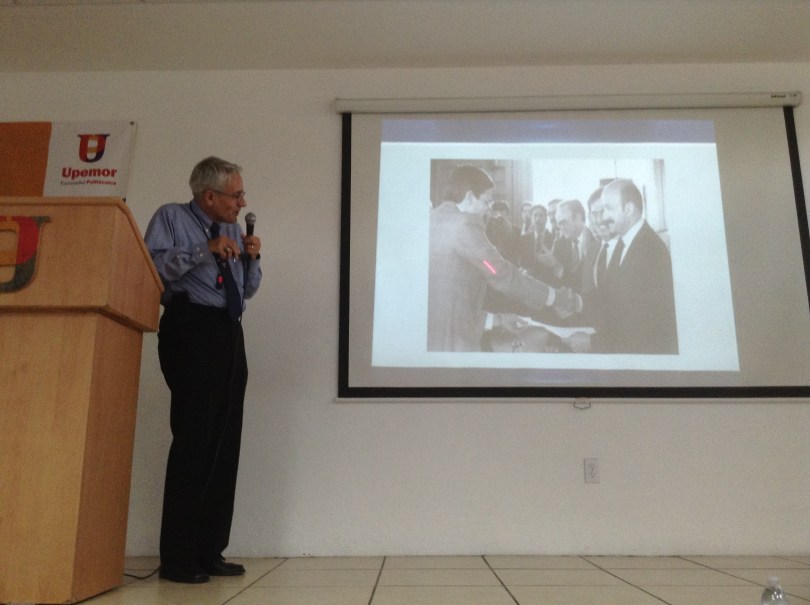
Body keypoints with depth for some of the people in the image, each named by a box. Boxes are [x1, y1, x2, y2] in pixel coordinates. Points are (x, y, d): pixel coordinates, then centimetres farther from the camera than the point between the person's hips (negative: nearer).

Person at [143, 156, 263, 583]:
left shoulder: (233, 231, 21)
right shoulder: (171, 218, 2)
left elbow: (248, 290, 21)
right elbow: (150, 265, -14)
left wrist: (252, 259, 4)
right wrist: (203, 252, -18)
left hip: (229, 334, 7)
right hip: (191, 330, -7)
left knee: (225, 445, 5)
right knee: (194, 441, -9)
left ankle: (209, 553, 13)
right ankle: (177, 559, 0)